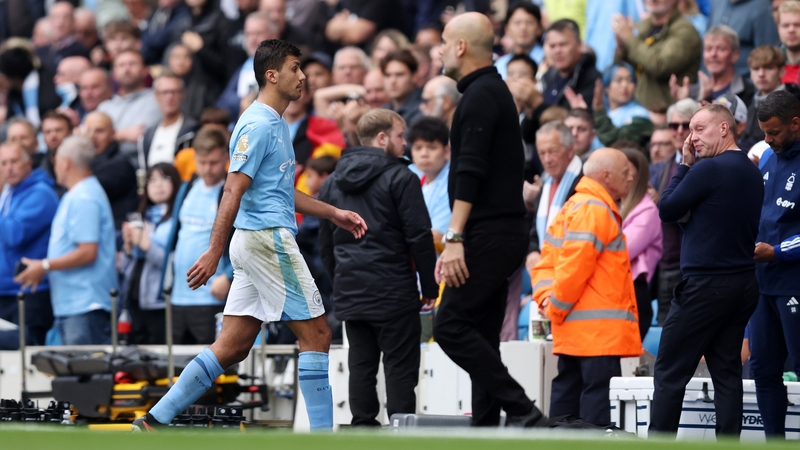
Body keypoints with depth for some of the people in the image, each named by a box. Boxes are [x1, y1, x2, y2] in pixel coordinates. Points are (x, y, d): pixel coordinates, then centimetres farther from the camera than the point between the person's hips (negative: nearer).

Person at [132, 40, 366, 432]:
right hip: (268, 238, -10)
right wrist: (213, 253, -22)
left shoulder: (276, 124, 19)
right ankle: (322, 434, -4)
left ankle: (153, 422, 4)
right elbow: (233, 192, -18)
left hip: (258, 242, 10)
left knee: (233, 346, 6)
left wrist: (334, 214, 26)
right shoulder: (258, 124, -12)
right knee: (316, 334, -5)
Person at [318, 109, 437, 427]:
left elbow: (325, 244, 18)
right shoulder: (399, 177, -7)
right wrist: (430, 287, -3)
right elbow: (419, 236, -10)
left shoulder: (333, 183, 14)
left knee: (361, 364, 8)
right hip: (394, 291, -6)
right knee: (400, 366, -4)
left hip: (350, 293, 6)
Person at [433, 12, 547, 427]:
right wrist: (456, 243, 26)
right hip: (500, 233, 10)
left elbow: (469, 173, -20)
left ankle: (522, 411, -17)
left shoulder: (480, 96, -11)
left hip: (489, 234, -10)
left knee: (450, 325, -13)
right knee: (480, 335, 8)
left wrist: (454, 238, -24)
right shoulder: (494, 91, 21)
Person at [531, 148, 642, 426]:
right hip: (598, 330, -10)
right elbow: (574, 266, -19)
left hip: (573, 331, 10)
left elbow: (546, 263, 19)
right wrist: (556, 307, -11)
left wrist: (547, 297, 4)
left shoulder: (572, 207, 21)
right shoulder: (596, 211, -12)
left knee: (568, 391, 10)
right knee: (600, 391, -12)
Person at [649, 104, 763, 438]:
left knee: (670, 372, -1)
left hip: (705, 284, -8)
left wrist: (685, 166, 2)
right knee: (727, 370, 9)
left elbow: (666, 210, -7)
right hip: (744, 283, 8)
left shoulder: (709, 169, -15)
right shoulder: (752, 173, 10)